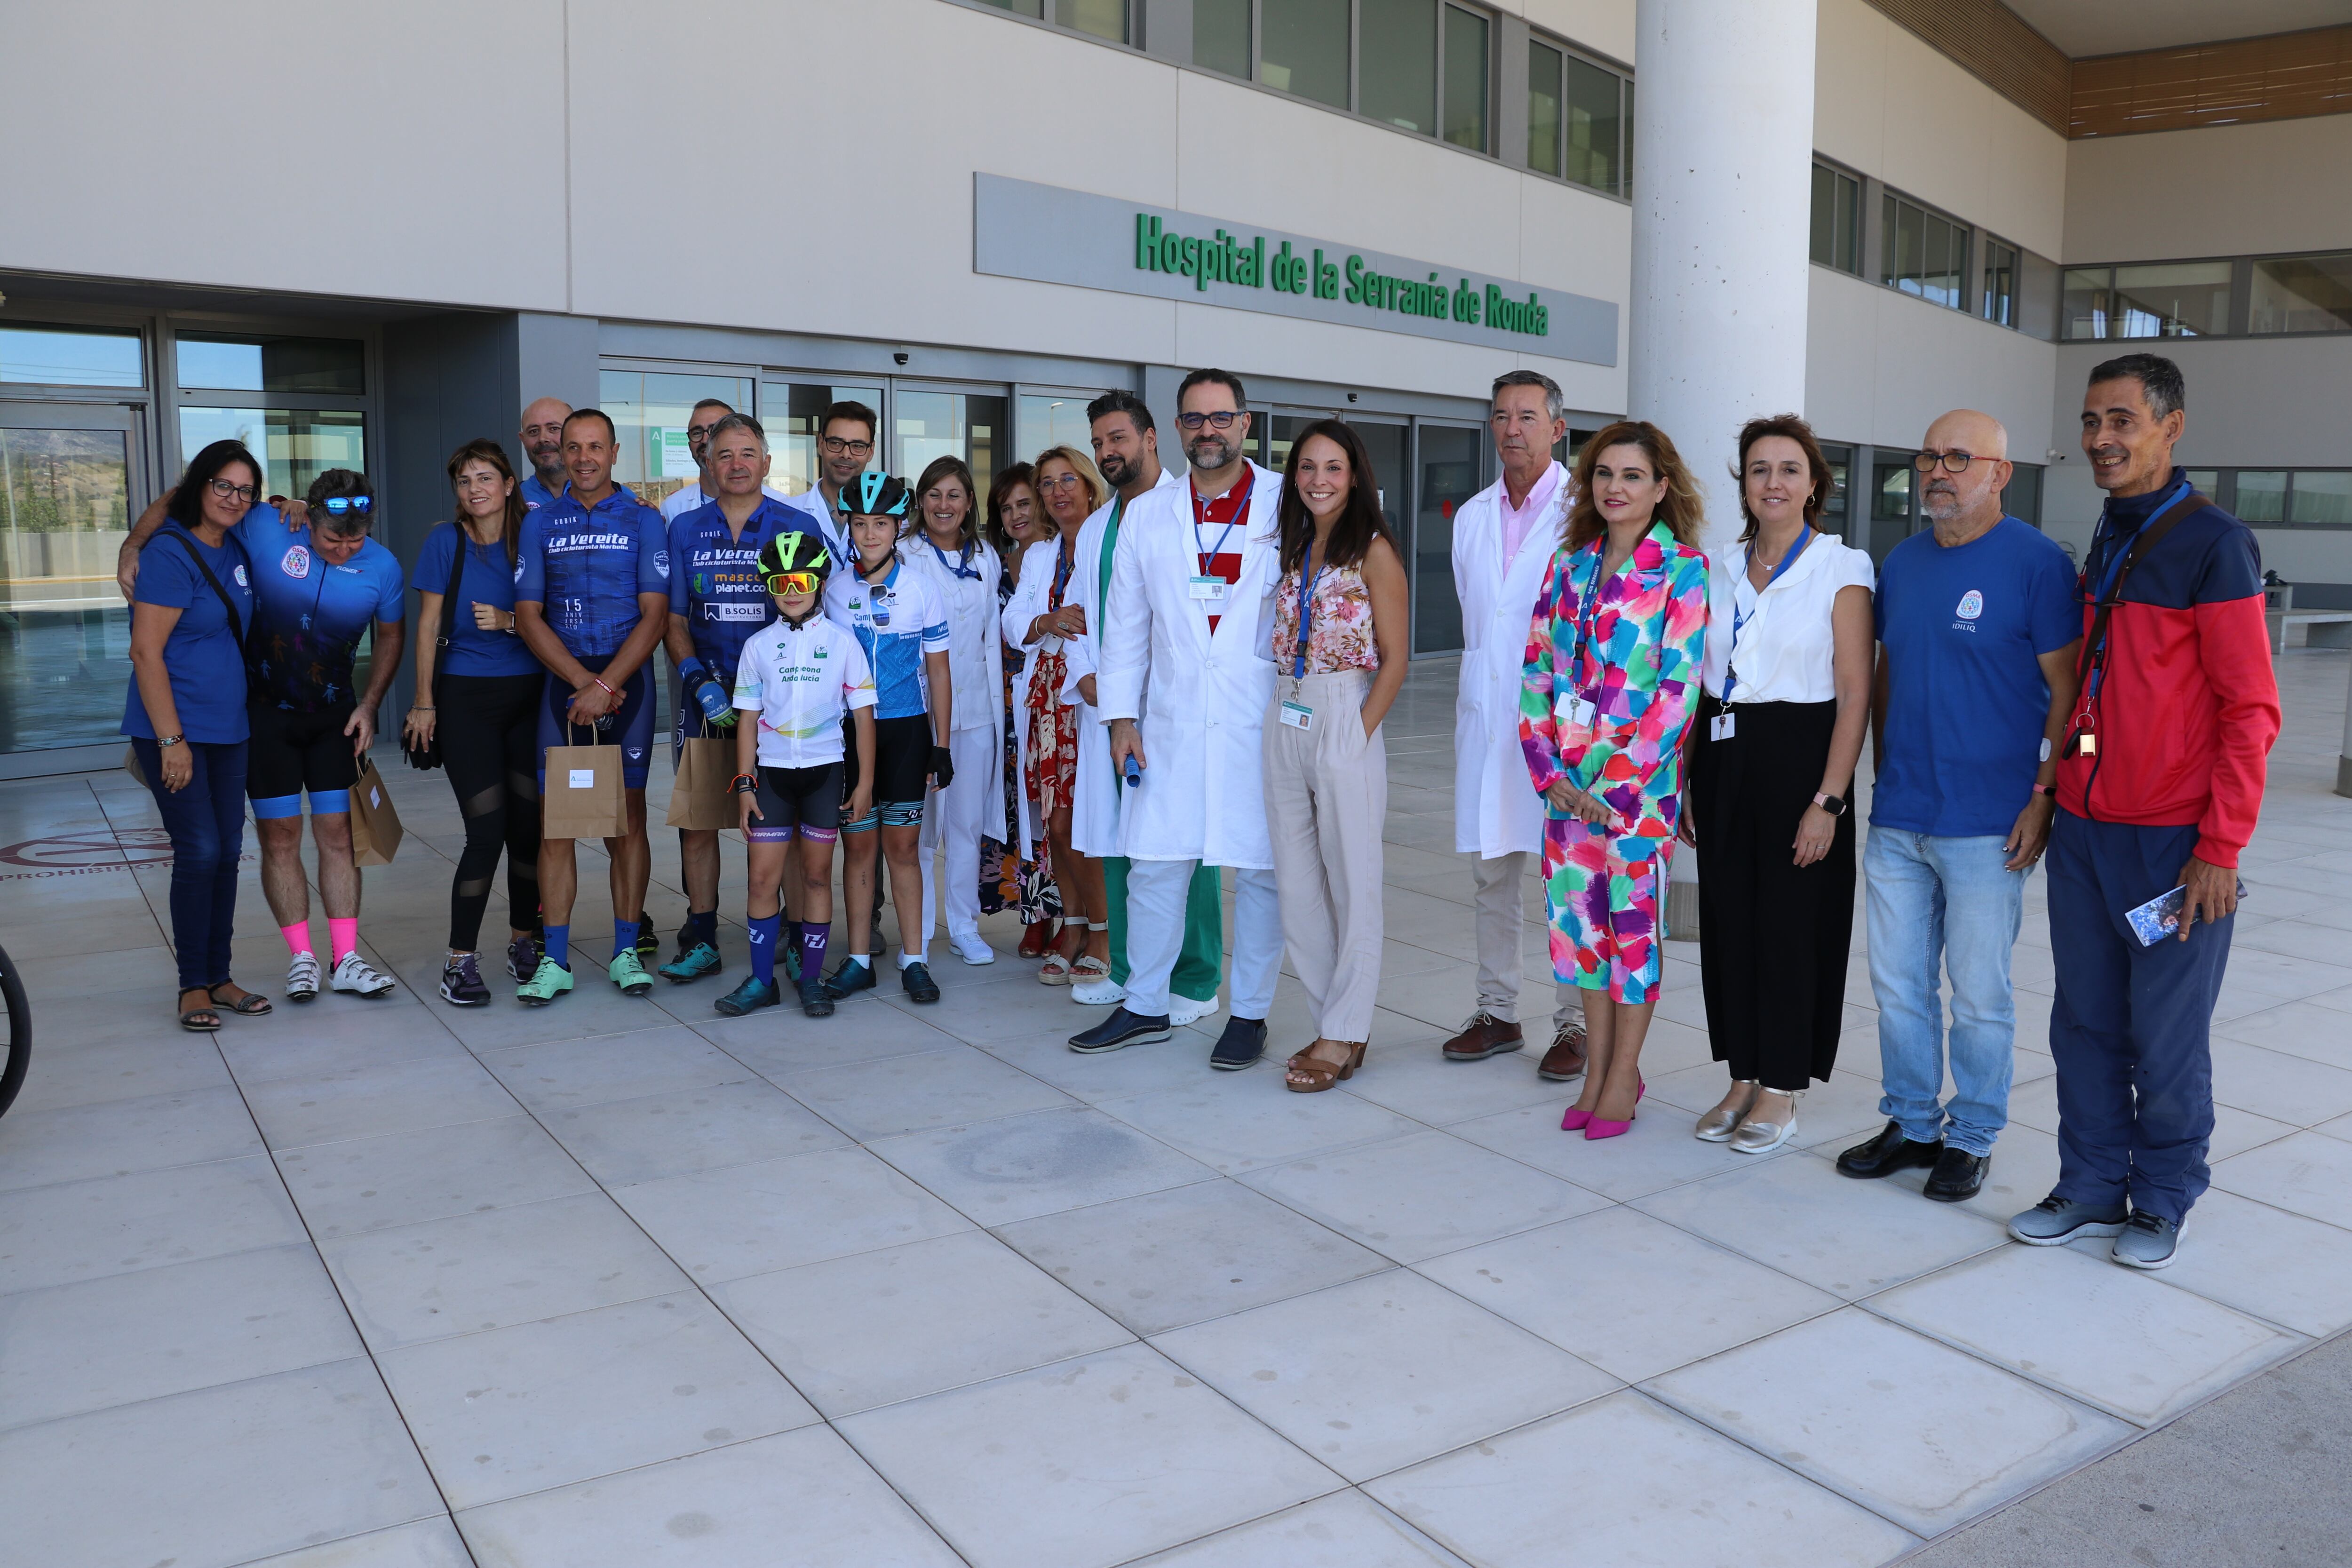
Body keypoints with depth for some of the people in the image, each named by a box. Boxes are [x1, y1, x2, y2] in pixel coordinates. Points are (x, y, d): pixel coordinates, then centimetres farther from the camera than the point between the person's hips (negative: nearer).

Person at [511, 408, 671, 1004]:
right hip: (562, 681, 2)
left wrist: (606, 686, -13)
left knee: (627, 818, 3)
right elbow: (529, 617, 3)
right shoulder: (540, 524, 9)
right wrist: (585, 681, -9)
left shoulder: (643, 520, 3)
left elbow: (655, 616, -4)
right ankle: (555, 961, 6)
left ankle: (626, 952, 13)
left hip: (627, 680, -1)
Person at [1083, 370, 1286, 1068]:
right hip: (1172, 724, 3)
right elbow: (1124, 623, 13)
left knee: (1260, 868, 4)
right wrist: (1121, 716, 6)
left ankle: (1249, 1013, 19)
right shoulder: (1148, 514, 11)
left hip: (1263, 723, -3)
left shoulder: (1289, 505, 1)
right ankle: (1145, 1006, 22)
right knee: (1154, 863, 6)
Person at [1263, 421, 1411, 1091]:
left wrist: (1361, 730, -14)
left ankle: (1345, 1034, 8)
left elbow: (1395, 658, -7)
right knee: (1296, 881, 8)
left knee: (1351, 880, 0)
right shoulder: (1293, 549, 15)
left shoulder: (1373, 551, -4)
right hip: (1285, 721, 7)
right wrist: (1284, 722, 6)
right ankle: (1333, 1021, 19)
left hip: (1346, 720, -7)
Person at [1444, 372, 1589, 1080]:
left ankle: (1576, 1023, 10)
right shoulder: (1472, 517, 14)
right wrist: (1480, 684, 16)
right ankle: (1498, 1013, 20)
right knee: (1491, 871, 9)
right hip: (1486, 712, 5)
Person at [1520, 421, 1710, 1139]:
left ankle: (1623, 1074, 16)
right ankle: (1599, 1068, 22)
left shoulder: (1683, 569, -6)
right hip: (1569, 780, 5)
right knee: (1580, 914, 9)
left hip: (1641, 777, -5)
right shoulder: (1569, 563, 9)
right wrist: (1551, 771, -3)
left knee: (1633, 918, 3)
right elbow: (1537, 668, 6)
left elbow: (1678, 687, -12)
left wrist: (1617, 781, -15)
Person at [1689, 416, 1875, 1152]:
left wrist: (1828, 799, -16)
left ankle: (1782, 1091, 16)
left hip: (1798, 754, -5)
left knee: (1792, 922, 2)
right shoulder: (1722, 571, 10)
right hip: (1722, 758, 5)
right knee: (1728, 920, 9)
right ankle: (1743, 1077, 23)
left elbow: (1854, 695, -9)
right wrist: (1685, 782, 8)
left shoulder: (1841, 569, -5)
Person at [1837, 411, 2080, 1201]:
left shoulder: (2037, 563, -8)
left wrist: (2045, 795, -14)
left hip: (1988, 826, -6)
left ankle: (1971, 1138, 21)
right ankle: (1912, 1124, 27)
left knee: (1979, 993, 5)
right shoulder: (1902, 561, 11)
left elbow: (2068, 690, -9)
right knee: (1897, 982, 12)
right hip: (1896, 821, 6)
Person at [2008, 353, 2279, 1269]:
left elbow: (2251, 711, -11)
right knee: (2085, 1024, 11)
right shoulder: (2101, 547, 12)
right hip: (2082, 833, 6)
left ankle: (2163, 1201, 21)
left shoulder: (2213, 545, -9)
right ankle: (2092, 1189, 23)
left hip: (2173, 843, -6)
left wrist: (2220, 850, -14)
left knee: (2166, 1037, 4)